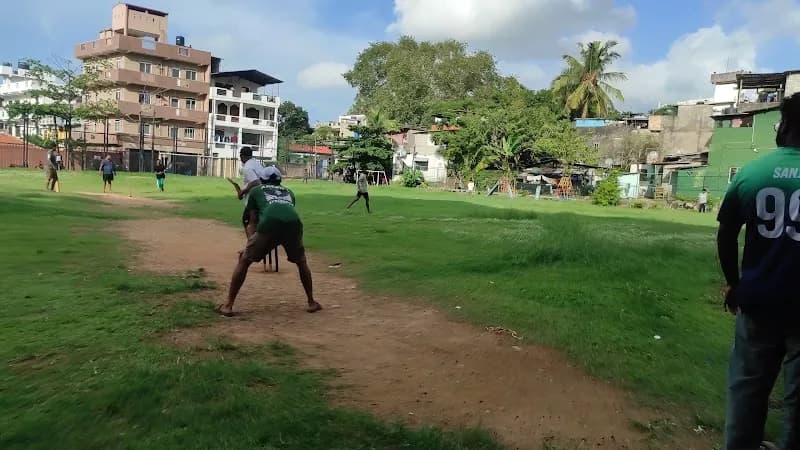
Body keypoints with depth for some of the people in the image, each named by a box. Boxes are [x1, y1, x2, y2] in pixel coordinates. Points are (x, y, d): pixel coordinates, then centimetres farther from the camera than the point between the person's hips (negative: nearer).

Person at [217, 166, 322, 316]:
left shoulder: (256, 190, 30)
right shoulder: (289, 192, 37)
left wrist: (249, 245, 45)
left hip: (270, 223, -2)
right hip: (294, 223, 3)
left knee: (244, 260, 16)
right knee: (301, 261, 28)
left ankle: (228, 305, 14)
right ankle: (312, 302, 29)